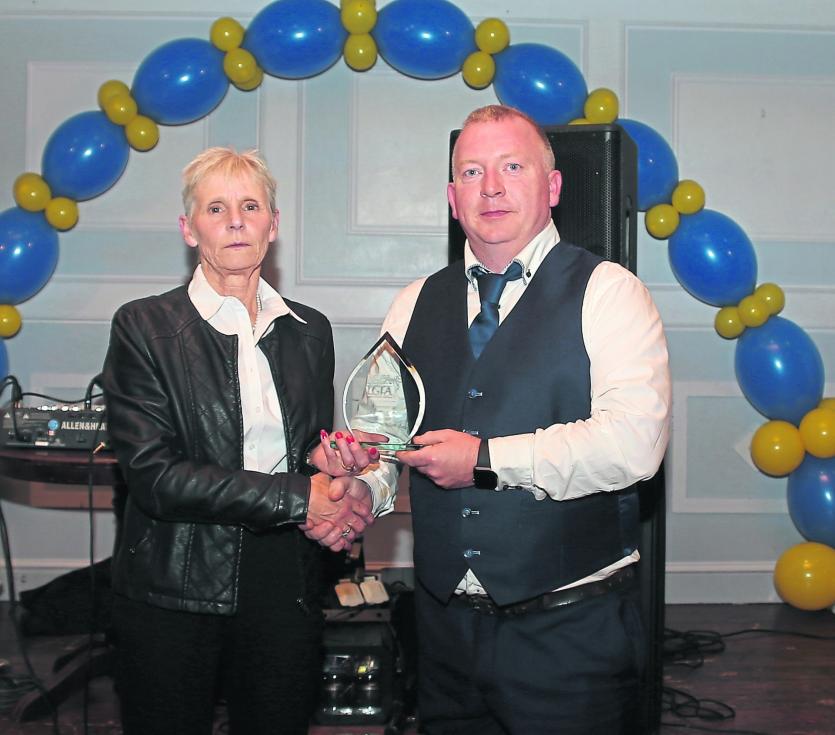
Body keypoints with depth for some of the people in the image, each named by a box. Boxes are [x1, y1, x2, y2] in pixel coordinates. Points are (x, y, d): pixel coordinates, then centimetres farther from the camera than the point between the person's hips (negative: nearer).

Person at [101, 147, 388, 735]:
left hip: (285, 587, 4)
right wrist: (298, 497, -19)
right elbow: (152, 475, -15)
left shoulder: (309, 330, 8)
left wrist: (333, 465, -9)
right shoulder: (144, 327, -5)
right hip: (175, 594, -3)